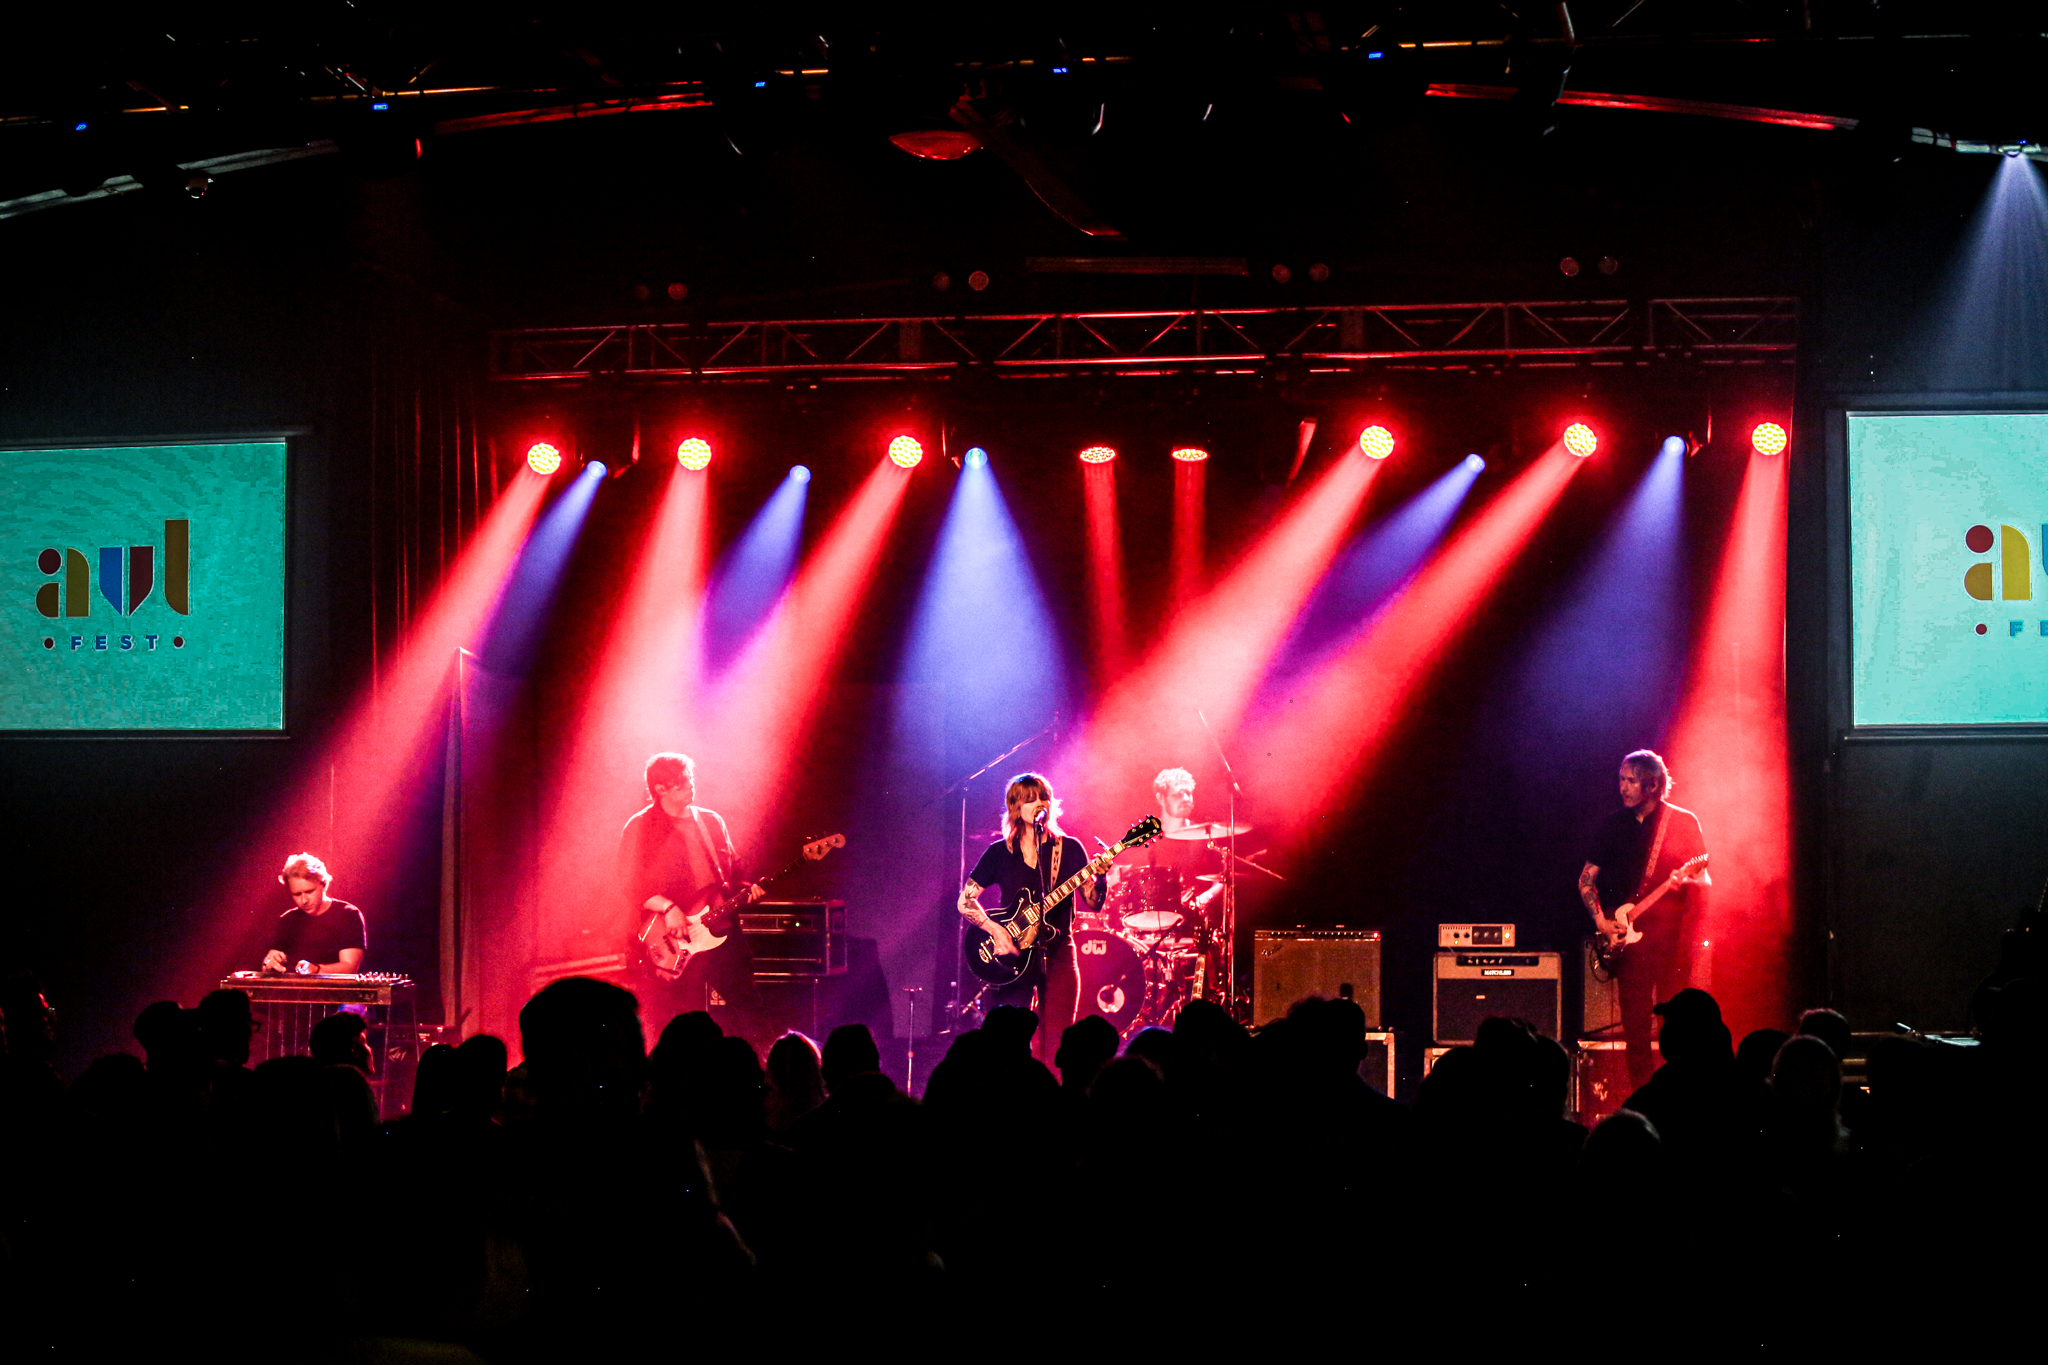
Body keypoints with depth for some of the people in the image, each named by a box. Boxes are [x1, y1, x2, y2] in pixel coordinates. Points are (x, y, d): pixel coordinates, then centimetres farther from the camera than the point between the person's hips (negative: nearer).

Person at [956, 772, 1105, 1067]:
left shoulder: (1068, 849, 5)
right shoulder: (999, 852, 5)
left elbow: (1094, 902, 0)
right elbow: (965, 901, 5)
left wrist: (1099, 876, -21)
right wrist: (995, 930, -10)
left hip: (1057, 954, 0)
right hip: (1013, 955, 0)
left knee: (1055, 1047, -6)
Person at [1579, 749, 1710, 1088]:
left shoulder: (1684, 822, 3)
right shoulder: (1614, 824, 10)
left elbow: (1705, 883, 3)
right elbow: (1586, 879, 14)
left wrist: (1685, 883, -19)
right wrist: (1601, 921, 1)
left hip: (1674, 933, -2)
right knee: (1635, 1022, 0)